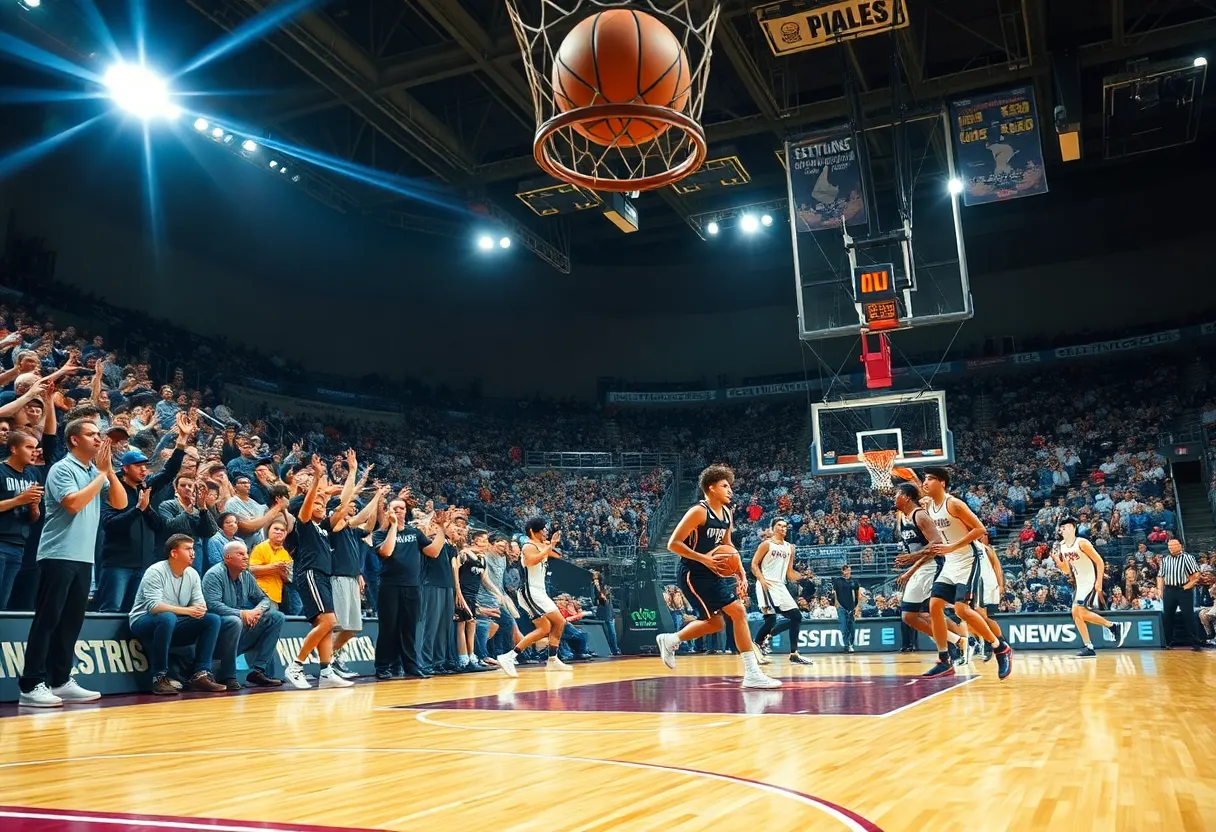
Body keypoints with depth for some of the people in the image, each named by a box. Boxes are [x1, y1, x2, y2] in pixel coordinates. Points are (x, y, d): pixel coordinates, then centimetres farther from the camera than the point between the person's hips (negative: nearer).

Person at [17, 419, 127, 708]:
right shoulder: (62, 469, -7)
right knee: (47, 619, -5)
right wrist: (101, 474, -13)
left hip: (84, 557, 7)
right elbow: (73, 503, -21)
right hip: (58, 555, -7)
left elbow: (120, 503, 7)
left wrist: (109, 470, -2)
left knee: (71, 621, 10)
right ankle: (31, 686, -2)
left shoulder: (97, 472, 12)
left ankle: (61, 681, 17)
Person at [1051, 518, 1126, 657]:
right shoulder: (1062, 546, 7)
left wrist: (1099, 582, -20)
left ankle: (1114, 626, -2)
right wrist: (1057, 560, -5)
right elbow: (1067, 570, 13)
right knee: (1076, 614, 3)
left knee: (1081, 612, -18)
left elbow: (1099, 562, -15)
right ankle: (1089, 648, 7)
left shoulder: (1082, 543, -15)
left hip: (1092, 583, -8)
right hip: (1080, 584, 8)